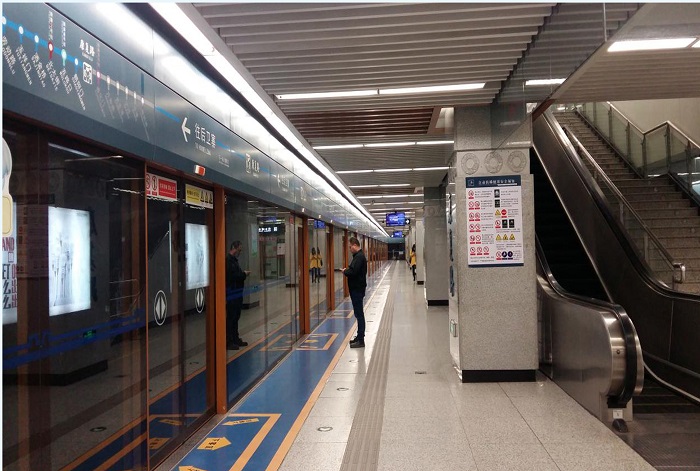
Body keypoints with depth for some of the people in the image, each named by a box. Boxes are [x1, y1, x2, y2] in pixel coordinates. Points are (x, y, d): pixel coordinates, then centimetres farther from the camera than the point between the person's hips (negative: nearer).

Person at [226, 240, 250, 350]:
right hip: (231, 295, -11)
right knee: (230, 318, -6)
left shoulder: (234, 260, 18)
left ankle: (235, 339, 25)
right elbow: (231, 276, -23)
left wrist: (243, 273, 5)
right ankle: (228, 342, -2)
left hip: (237, 294, 11)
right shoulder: (228, 260, -15)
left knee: (235, 317, 16)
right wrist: (243, 274, -13)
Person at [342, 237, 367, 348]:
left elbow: (353, 272, -26)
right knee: (358, 314, 15)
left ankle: (361, 340, -2)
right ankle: (359, 336, 23)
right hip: (356, 288, 10)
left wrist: (345, 272, -9)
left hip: (357, 289, -10)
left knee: (359, 314, -6)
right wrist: (347, 270, 2)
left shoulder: (359, 257, -18)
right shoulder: (358, 256, 15)